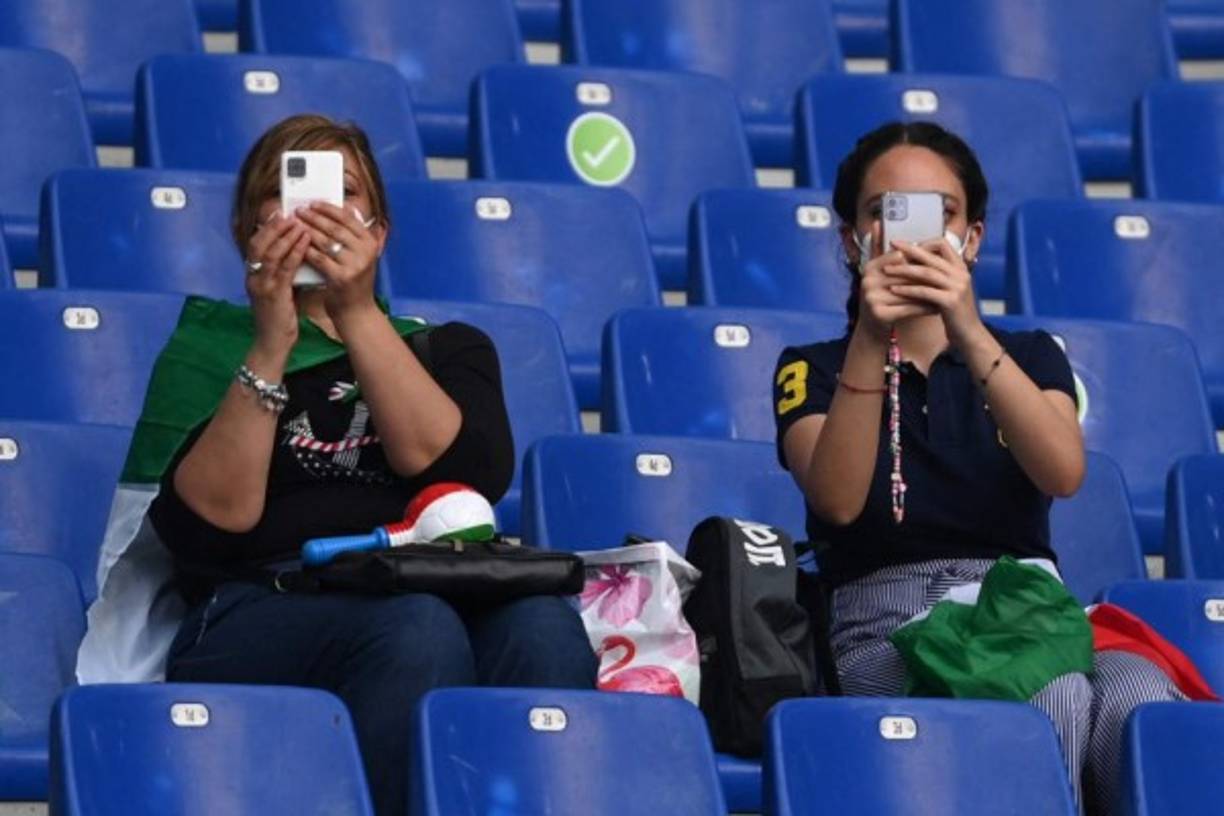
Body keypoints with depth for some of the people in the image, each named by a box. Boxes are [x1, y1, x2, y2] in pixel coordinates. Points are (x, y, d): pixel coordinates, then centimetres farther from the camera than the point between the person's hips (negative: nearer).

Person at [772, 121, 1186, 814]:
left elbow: (1063, 473, -7)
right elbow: (839, 501, -10)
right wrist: (871, 343, -21)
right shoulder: (814, 371, 12)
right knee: (1054, 694, -36)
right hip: (889, 639, -2)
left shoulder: (1029, 356, 18)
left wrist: (970, 335, -20)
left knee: (1138, 696, -35)